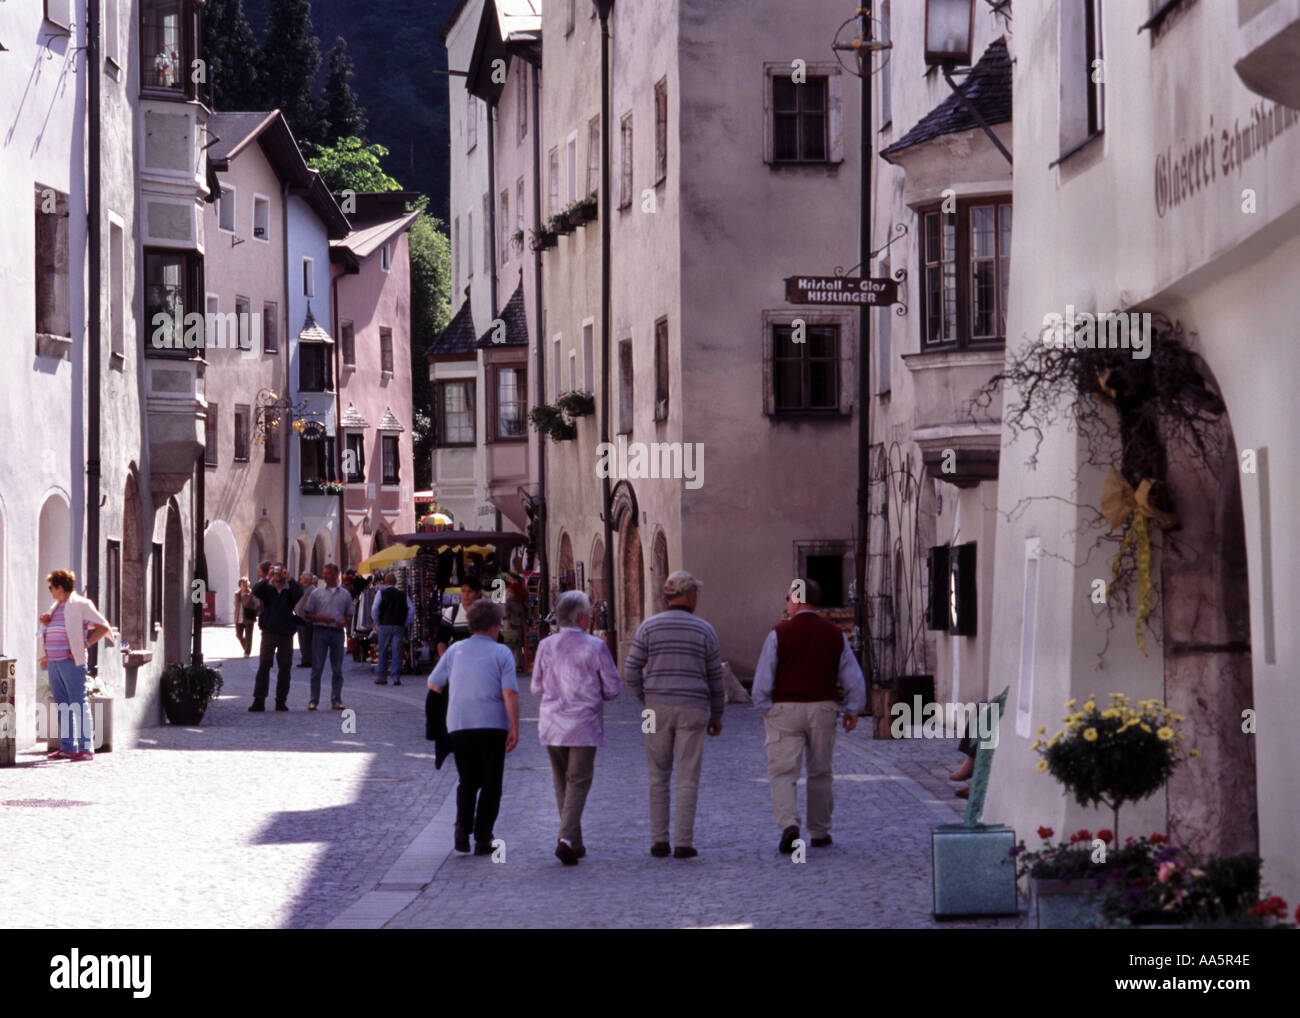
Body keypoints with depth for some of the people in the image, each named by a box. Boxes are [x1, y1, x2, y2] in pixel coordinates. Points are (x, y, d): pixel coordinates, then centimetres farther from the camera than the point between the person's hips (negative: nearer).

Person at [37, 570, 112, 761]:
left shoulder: (81, 605, -5)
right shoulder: (56, 606, 19)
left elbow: (104, 627, -7)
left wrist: (84, 645, -13)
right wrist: (46, 621, 11)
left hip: (71, 661, -8)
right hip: (54, 661, 8)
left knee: (79, 704, -9)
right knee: (62, 706, 9)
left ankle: (86, 748, -10)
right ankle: (67, 747, 13)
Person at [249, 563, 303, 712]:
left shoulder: (290, 590, 6)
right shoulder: (266, 588, 6)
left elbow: (299, 595, -15)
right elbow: (256, 592, -15)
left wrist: (289, 579, -23)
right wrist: (267, 578, -26)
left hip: (286, 634, 1)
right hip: (269, 632, -1)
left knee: (285, 668, 3)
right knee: (264, 666, -7)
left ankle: (281, 701, 11)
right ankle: (259, 701, -8)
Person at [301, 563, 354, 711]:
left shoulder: (345, 595, 12)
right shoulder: (316, 593, 7)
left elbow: (349, 614, 19)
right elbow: (307, 614, 6)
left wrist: (344, 621, -4)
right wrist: (322, 618, -10)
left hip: (337, 632, 2)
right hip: (320, 631, -2)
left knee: (337, 669, 3)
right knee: (317, 667, -4)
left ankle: (336, 700, 8)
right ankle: (313, 700, -1)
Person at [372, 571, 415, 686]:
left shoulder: (381, 593, -1)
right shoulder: (403, 595, 7)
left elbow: (374, 610, -8)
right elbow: (411, 609, 3)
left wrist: (377, 623, 5)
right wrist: (406, 623, 8)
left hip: (385, 626, -2)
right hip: (399, 627, 2)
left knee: (383, 652, 6)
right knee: (396, 652, 2)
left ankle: (382, 677, 9)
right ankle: (396, 678, -2)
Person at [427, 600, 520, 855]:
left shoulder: (455, 650, 9)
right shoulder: (501, 653, -1)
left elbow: (434, 684, 12)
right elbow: (510, 693, -10)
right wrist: (514, 728, -11)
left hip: (458, 726, 3)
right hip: (493, 724, -3)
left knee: (468, 781, 16)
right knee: (491, 784, 6)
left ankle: (463, 827, -5)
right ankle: (483, 839, 0)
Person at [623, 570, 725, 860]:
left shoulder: (648, 627, -2)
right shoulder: (704, 630, -2)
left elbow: (631, 671, -4)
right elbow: (715, 677, 4)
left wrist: (646, 700, 12)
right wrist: (717, 715, 15)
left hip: (658, 709, 1)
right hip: (692, 709, -1)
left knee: (659, 777, 11)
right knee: (688, 779, 3)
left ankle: (659, 841, 8)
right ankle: (683, 843, -1)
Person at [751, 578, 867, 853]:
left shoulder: (779, 634, -7)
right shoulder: (835, 634, 3)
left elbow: (763, 679, -7)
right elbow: (853, 677, 5)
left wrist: (764, 710, 4)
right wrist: (852, 710, 12)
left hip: (785, 709, -3)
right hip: (823, 709, 3)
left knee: (783, 772, -4)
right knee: (820, 773, 14)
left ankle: (789, 824, -24)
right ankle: (819, 832, 21)